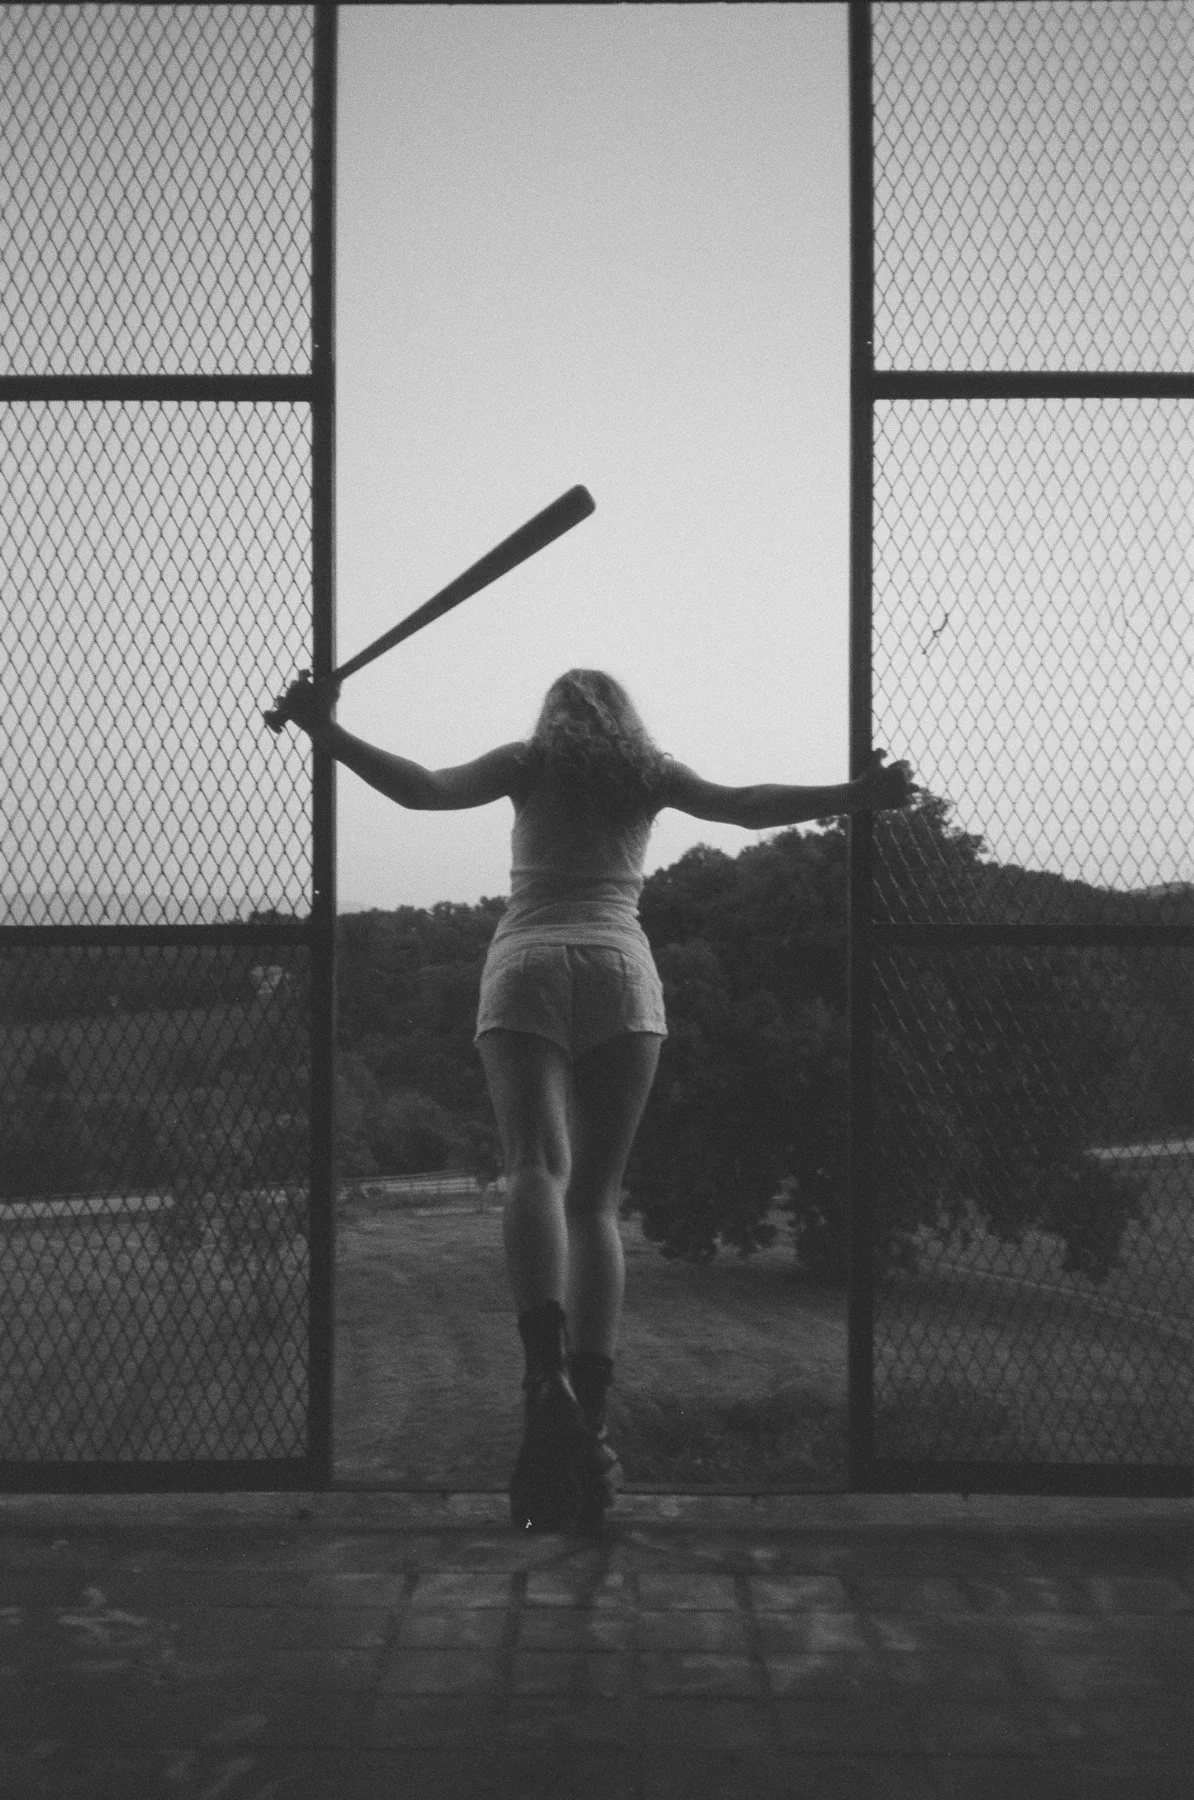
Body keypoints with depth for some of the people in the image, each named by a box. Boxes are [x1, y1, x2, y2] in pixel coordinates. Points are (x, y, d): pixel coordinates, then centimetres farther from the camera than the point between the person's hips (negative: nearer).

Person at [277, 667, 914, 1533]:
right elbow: (743, 805, 6)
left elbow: (423, 789, 4)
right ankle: (590, 1414, -9)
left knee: (537, 1167, -16)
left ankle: (548, 1367, -41)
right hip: (619, 966, 1)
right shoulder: (651, 774, 19)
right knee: (597, 1196, 3)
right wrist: (855, 798, 9)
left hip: (525, 965, -1)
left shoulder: (531, 761, 16)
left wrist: (328, 734, 8)